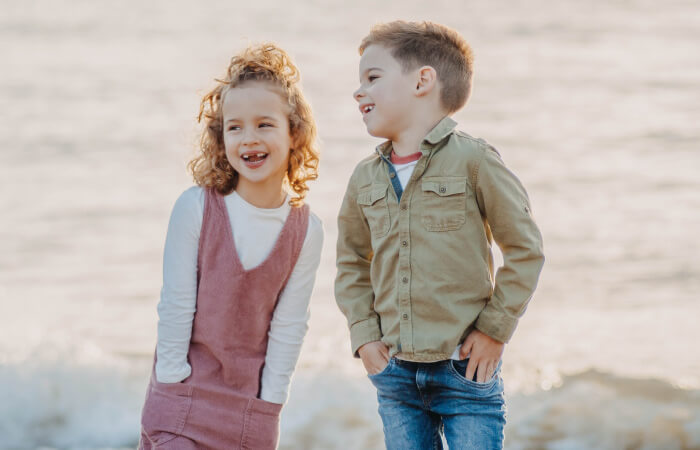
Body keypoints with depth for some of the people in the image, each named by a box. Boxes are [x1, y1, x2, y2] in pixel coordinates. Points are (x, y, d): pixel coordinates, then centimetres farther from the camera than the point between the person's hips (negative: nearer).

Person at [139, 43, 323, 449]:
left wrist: (267, 404, -3)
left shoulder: (306, 230, -5)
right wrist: (172, 383, -8)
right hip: (183, 401, -2)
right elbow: (176, 304, -9)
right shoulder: (196, 208, -12)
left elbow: (289, 324, -2)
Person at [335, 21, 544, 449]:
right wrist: (364, 333, 7)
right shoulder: (366, 178, 7)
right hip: (395, 373, 5)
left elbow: (525, 248, -5)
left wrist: (495, 329, -7)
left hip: (466, 367, -5)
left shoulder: (473, 161, -9)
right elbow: (352, 261, 19)